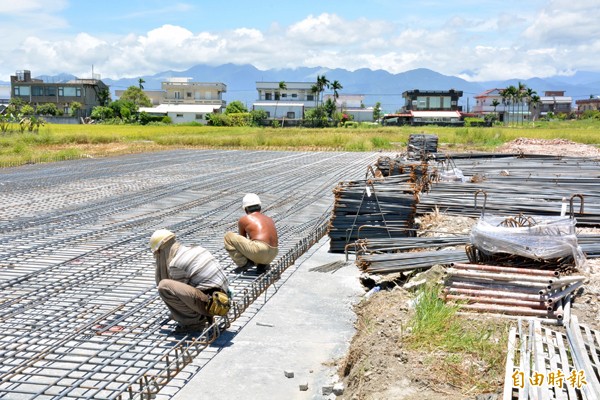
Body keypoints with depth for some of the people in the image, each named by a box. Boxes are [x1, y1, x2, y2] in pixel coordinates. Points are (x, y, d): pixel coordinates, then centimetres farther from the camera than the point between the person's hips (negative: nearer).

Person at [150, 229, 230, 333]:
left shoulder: (175, 264, -12)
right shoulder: (196, 249, 14)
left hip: (209, 304, -9)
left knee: (163, 286, -15)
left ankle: (195, 321, -5)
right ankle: (203, 316, 17)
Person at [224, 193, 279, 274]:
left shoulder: (243, 220, 11)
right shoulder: (269, 219, 26)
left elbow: (242, 239, 28)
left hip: (259, 251, -6)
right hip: (272, 256, 6)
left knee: (228, 236, 7)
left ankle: (243, 263, 3)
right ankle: (262, 264, 12)